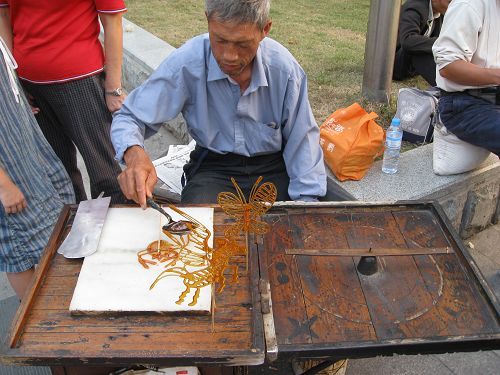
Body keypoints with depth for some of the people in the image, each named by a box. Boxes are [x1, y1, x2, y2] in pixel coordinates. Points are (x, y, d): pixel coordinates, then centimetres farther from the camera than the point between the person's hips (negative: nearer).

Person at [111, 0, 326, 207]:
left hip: (272, 168, 1)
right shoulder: (185, 64, -18)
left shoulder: (284, 68, -14)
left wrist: (306, 203, -12)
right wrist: (134, 154, -34)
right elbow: (129, 118, -10)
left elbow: (302, 142, -4)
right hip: (212, 168, 0)